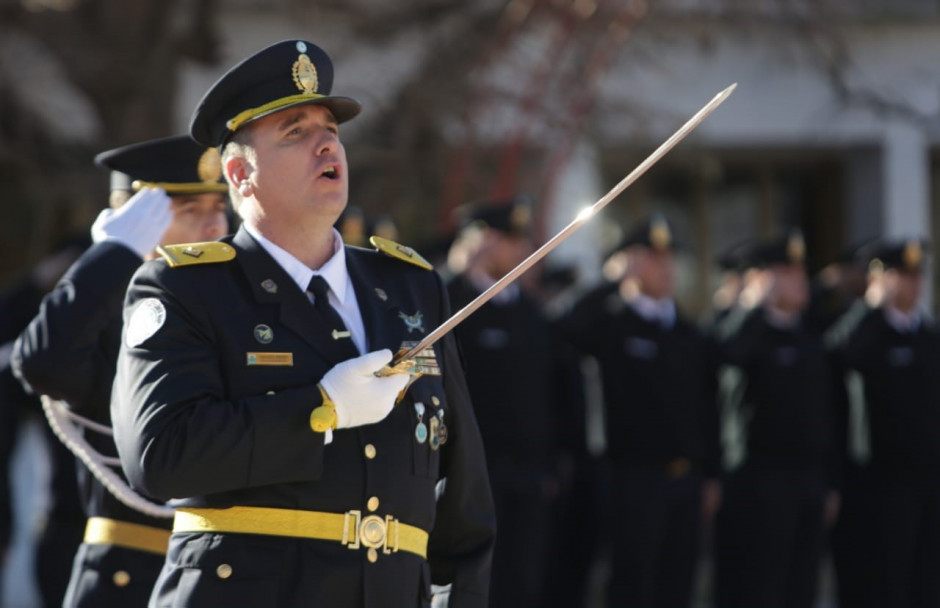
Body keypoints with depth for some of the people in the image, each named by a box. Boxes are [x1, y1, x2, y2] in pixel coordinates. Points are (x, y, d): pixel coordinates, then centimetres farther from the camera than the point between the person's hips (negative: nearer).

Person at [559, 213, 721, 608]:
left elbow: (707, 410, 17)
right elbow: (568, 334, -22)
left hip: (686, 482, 5)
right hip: (637, 480, -5)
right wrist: (620, 284, -19)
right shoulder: (612, 324, -1)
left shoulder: (690, 338, 15)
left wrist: (710, 475, 12)